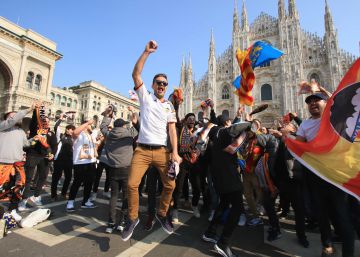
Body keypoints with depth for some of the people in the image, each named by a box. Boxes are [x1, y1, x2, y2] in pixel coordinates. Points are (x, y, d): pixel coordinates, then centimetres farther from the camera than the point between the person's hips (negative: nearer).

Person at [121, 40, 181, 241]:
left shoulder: (169, 106, 12)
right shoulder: (145, 97, 8)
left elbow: (172, 129, 3)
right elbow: (136, 75, -5)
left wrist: (175, 152, -8)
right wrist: (147, 52, -10)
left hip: (162, 151, 2)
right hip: (142, 150, -2)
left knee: (170, 184, 2)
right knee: (132, 184, -7)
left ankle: (162, 214, 27)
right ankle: (133, 218, 18)